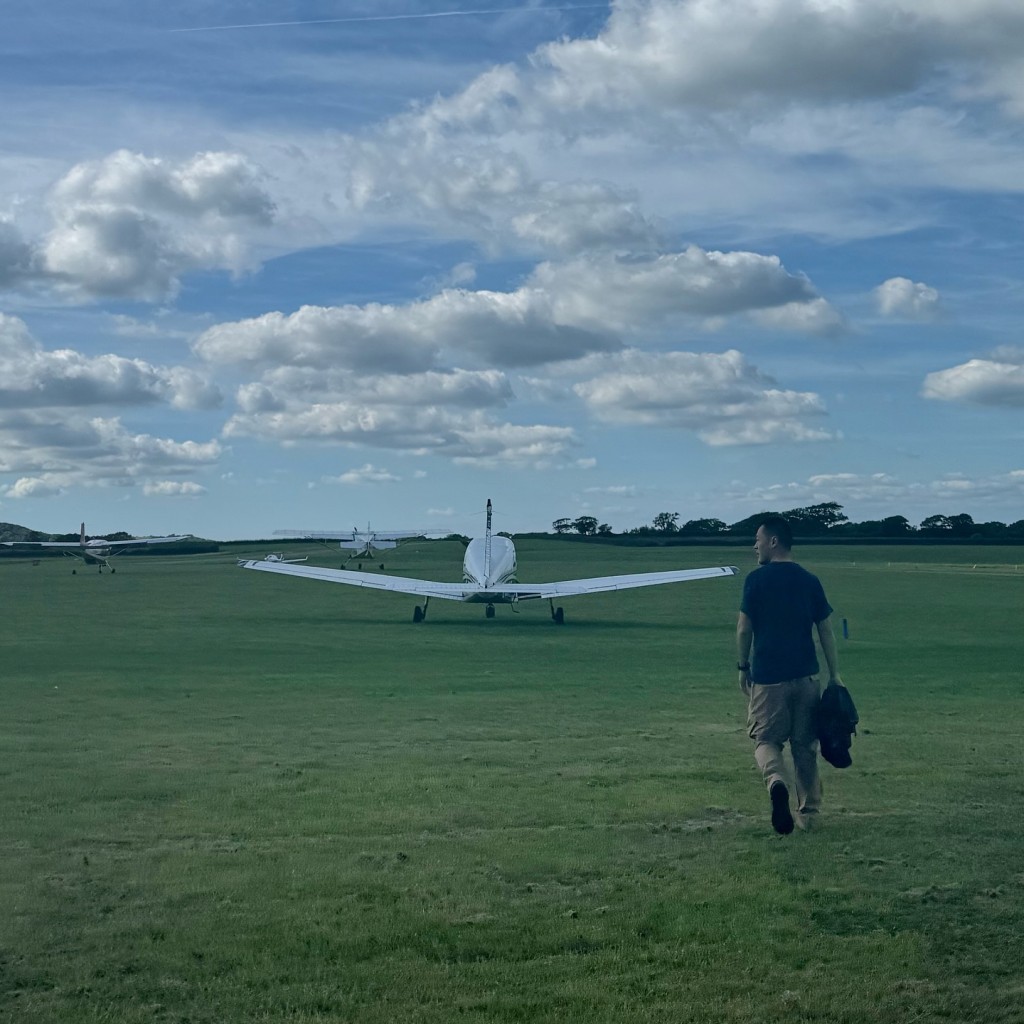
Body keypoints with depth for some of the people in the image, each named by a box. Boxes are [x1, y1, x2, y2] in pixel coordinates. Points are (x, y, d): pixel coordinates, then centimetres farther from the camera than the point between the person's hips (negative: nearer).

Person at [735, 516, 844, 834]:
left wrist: (743, 668, 9)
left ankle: (777, 782, -25)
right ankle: (808, 812, 15)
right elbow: (825, 630, 7)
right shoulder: (810, 581, 6)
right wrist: (835, 675, 12)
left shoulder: (757, 579, -5)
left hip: (768, 676, -3)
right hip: (806, 676, 4)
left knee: (766, 739, 5)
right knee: (805, 745, 13)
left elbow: (744, 629, -4)